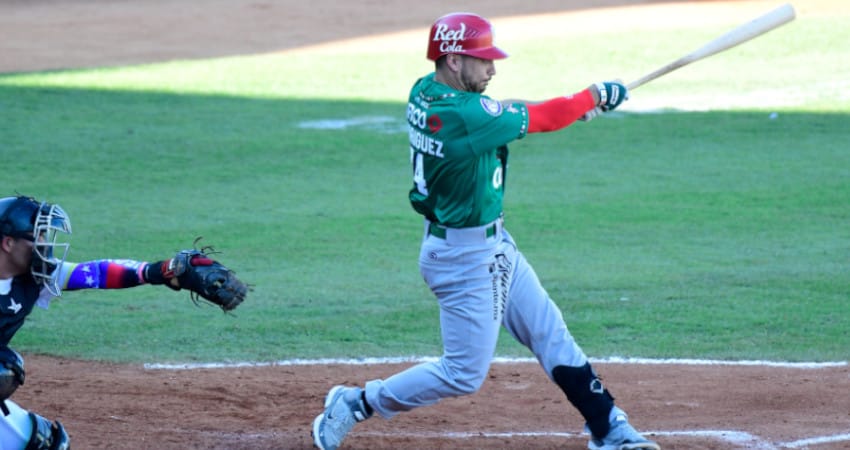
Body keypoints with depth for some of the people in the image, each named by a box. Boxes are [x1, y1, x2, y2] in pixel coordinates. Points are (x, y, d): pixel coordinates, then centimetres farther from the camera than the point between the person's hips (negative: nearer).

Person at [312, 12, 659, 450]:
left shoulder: (424, 93, -2)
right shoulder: (467, 117, -28)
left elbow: (496, 112, 8)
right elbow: (541, 119, -18)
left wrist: (570, 106, -4)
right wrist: (594, 96, -1)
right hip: (465, 257, -10)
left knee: (550, 333, 12)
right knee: (465, 373, 0)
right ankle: (356, 404, 12)